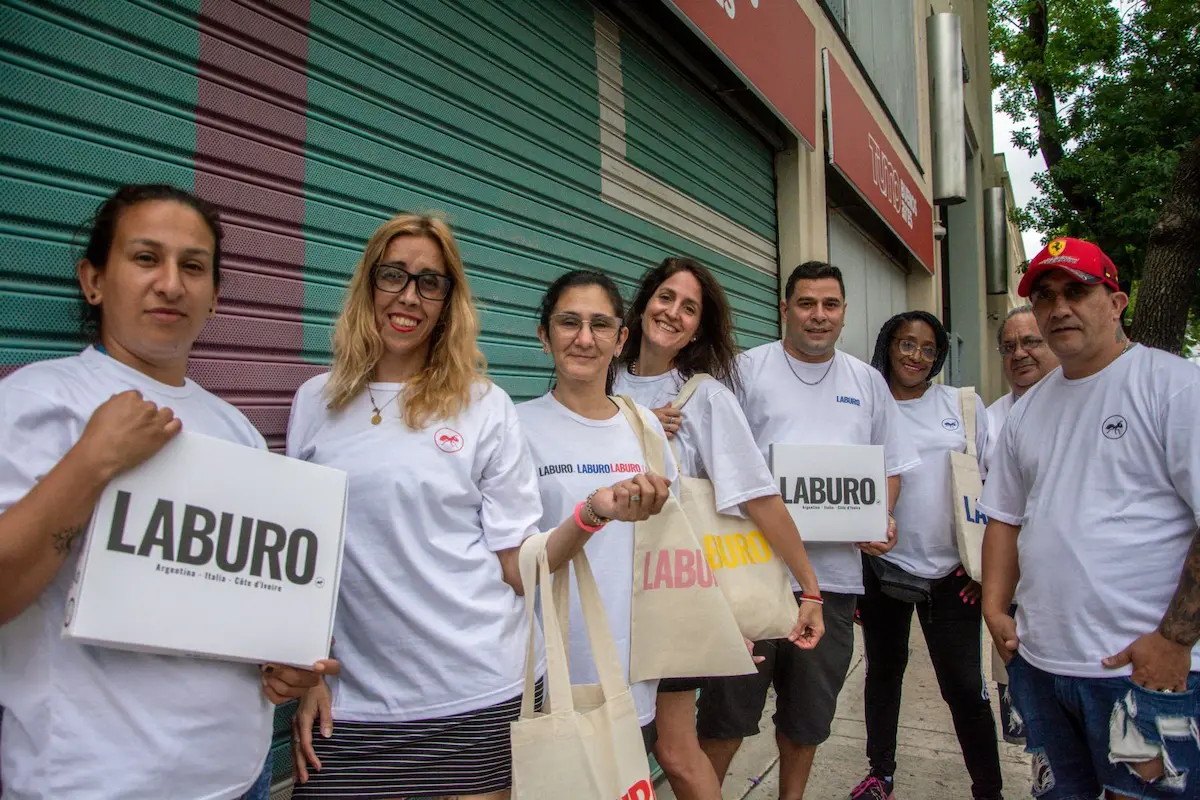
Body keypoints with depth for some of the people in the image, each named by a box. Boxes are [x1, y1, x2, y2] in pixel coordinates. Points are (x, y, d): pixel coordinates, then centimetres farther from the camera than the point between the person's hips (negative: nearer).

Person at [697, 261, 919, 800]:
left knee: (810, 713, 18)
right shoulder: (747, 370, 0)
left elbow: (891, 465, 16)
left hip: (834, 571, 4)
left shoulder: (867, 382, 13)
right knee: (728, 708, 4)